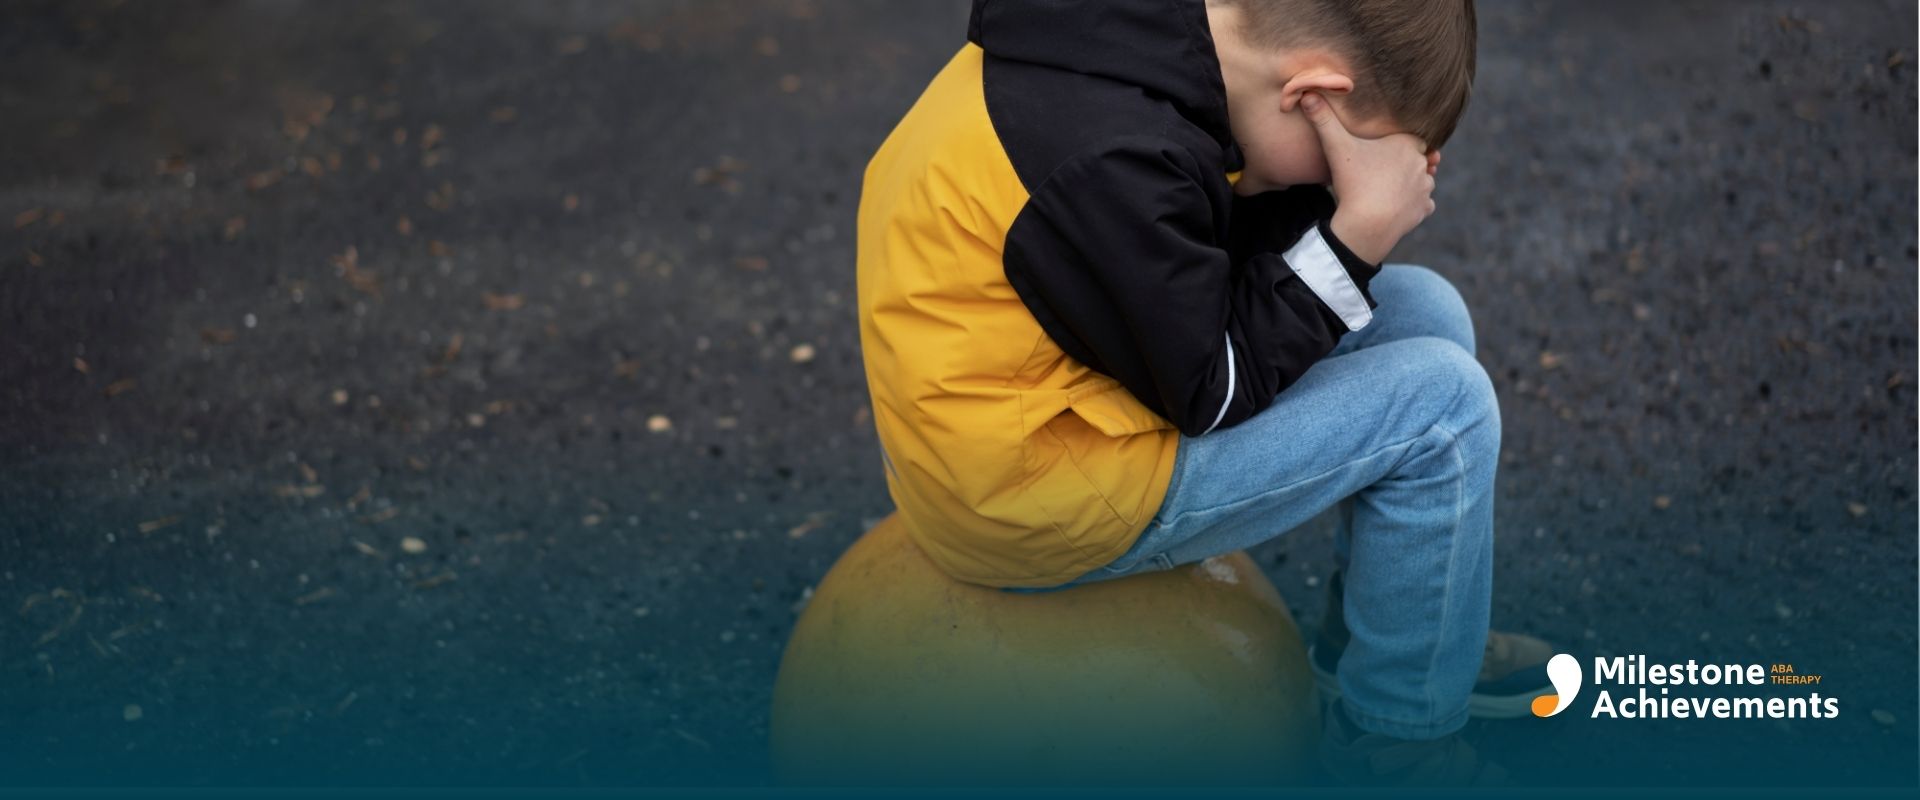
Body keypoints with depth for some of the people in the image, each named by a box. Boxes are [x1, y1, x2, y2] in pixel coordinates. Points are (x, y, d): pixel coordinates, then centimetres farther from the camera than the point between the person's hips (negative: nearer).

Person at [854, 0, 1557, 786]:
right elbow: (1212, 395, -19)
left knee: (1424, 313, 10)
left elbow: (1221, 263, 7)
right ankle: (1390, 741, 10)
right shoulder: (1114, 162, -31)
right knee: (1441, 401, -10)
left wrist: (1336, 197, -8)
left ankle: (1373, 644, 27)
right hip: (1026, 492, -9)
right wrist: (1358, 231, -17)